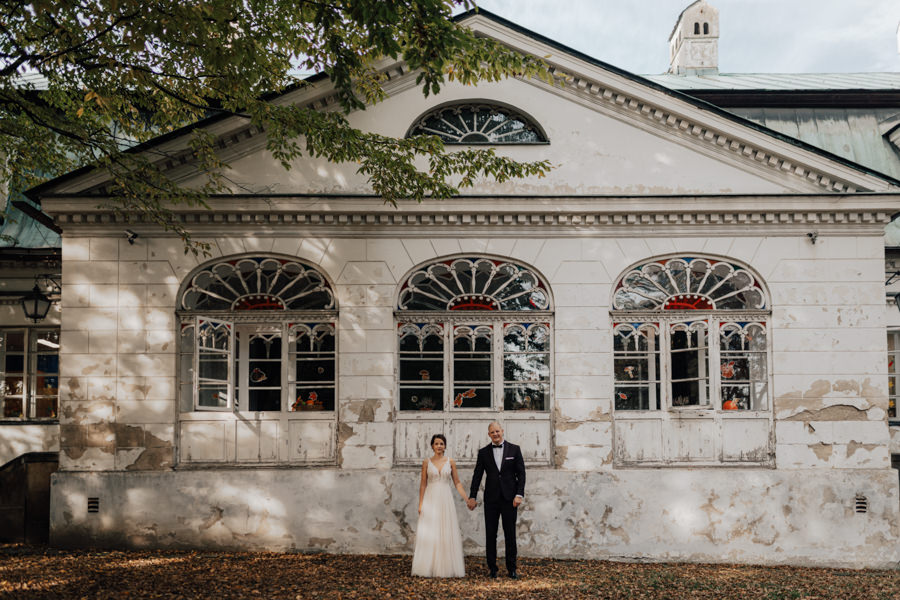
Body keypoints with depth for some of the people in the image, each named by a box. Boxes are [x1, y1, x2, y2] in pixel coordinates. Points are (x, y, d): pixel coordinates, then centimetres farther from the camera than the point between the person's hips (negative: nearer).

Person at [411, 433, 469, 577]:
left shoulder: (450, 461, 5)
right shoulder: (427, 462, 4)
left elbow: (457, 483, 7)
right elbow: (423, 484, 5)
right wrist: (420, 503, -1)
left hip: (445, 499, 1)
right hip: (430, 499, -1)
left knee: (446, 533, 1)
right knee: (428, 534, -5)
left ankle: (445, 567, 10)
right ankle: (428, 567, 3)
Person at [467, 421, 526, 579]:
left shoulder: (514, 449, 3)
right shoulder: (483, 452, 6)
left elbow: (521, 473, 1)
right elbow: (477, 476, 7)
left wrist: (519, 494, -8)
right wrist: (472, 497, 2)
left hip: (509, 498, -1)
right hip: (491, 499, 1)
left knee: (510, 534, 2)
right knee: (490, 534, 3)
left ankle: (511, 568, 11)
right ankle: (492, 568, 11)